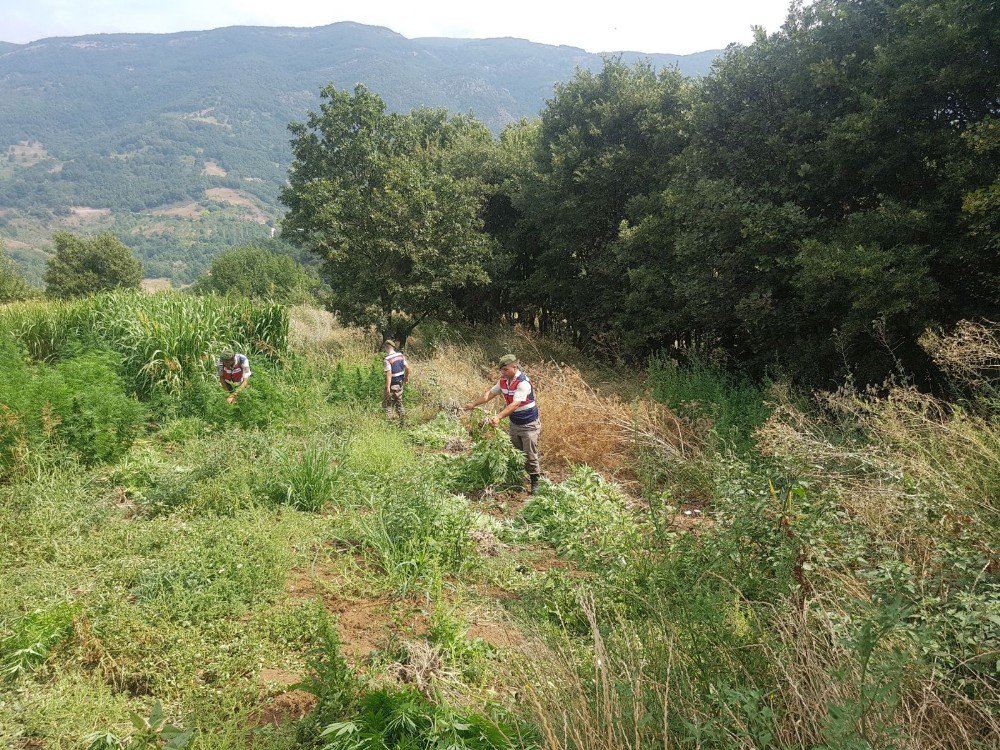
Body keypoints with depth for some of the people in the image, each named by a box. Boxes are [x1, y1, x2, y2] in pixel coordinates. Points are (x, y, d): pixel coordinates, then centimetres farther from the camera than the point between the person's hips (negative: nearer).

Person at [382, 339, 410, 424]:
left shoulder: (387, 359, -18)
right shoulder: (401, 355, 2)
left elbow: (389, 374, -23)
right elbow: (407, 367, 7)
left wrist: (388, 388, -23)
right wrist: (407, 377, 24)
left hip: (392, 385, -7)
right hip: (400, 383, 7)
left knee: (387, 404, 4)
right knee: (399, 402, 18)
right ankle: (403, 421, 22)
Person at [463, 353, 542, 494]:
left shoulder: (523, 383, -26)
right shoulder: (503, 381, -2)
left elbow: (515, 404, -36)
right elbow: (489, 393, 10)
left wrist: (499, 417, -45)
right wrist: (473, 404, 7)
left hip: (529, 425, -7)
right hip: (514, 423, 7)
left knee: (530, 455, -3)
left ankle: (536, 483, 11)